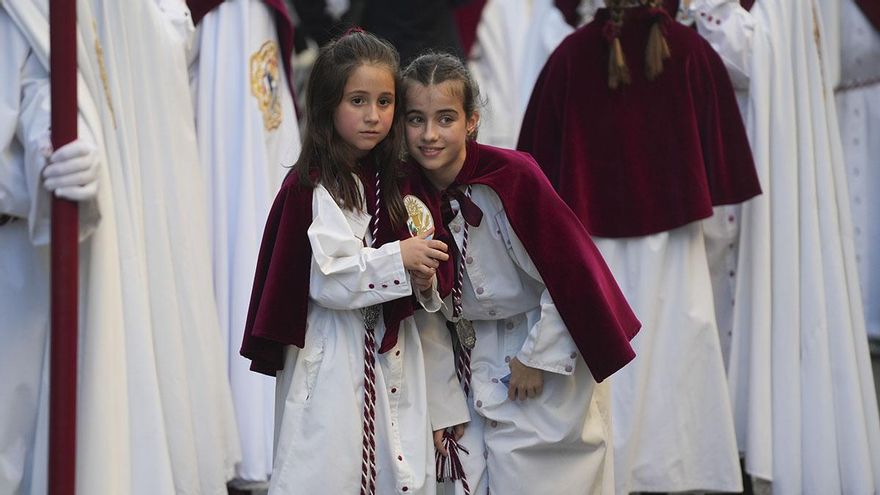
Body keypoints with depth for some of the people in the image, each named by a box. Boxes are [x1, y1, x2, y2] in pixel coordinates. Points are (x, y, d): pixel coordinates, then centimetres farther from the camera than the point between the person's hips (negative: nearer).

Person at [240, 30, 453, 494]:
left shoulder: (387, 180, 11)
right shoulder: (312, 187, -11)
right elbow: (329, 279, -18)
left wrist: (423, 283, -1)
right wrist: (399, 259, -20)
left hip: (387, 352, 7)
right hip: (332, 357, -7)